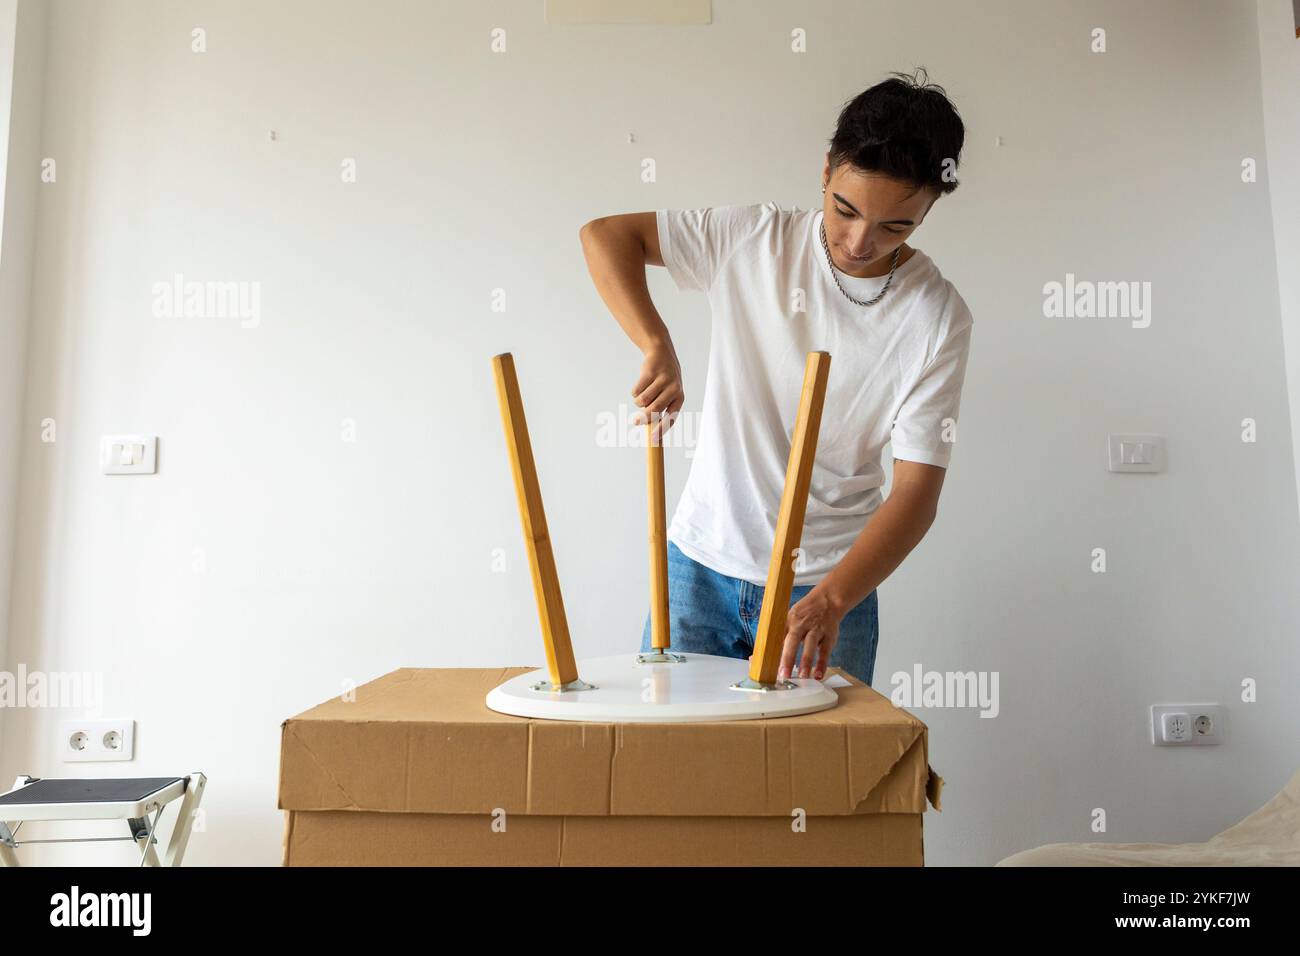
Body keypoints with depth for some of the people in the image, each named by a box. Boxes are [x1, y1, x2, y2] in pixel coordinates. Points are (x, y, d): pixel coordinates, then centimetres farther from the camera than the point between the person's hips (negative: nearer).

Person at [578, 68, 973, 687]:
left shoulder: (938, 319, -10)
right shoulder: (751, 239, -7)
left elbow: (916, 493, -13)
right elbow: (604, 233, -4)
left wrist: (830, 600, -27)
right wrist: (657, 347, -20)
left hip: (829, 586, 0)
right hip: (701, 564, 1)